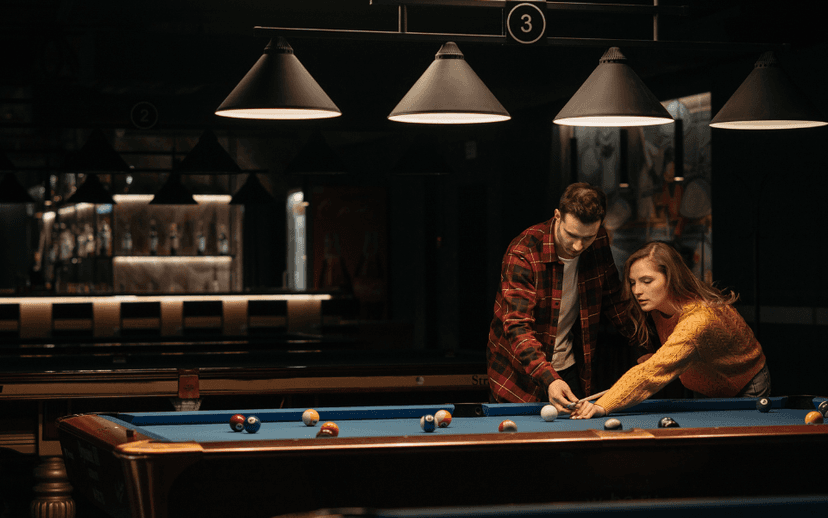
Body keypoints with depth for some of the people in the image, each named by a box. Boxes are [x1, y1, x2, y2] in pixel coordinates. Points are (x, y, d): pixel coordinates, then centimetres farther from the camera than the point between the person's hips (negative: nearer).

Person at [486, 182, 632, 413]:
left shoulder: (599, 243, -8)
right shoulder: (523, 253, -26)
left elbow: (612, 298, 10)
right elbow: (518, 326, -31)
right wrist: (548, 379, -44)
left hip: (568, 368, 4)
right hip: (519, 372, -4)